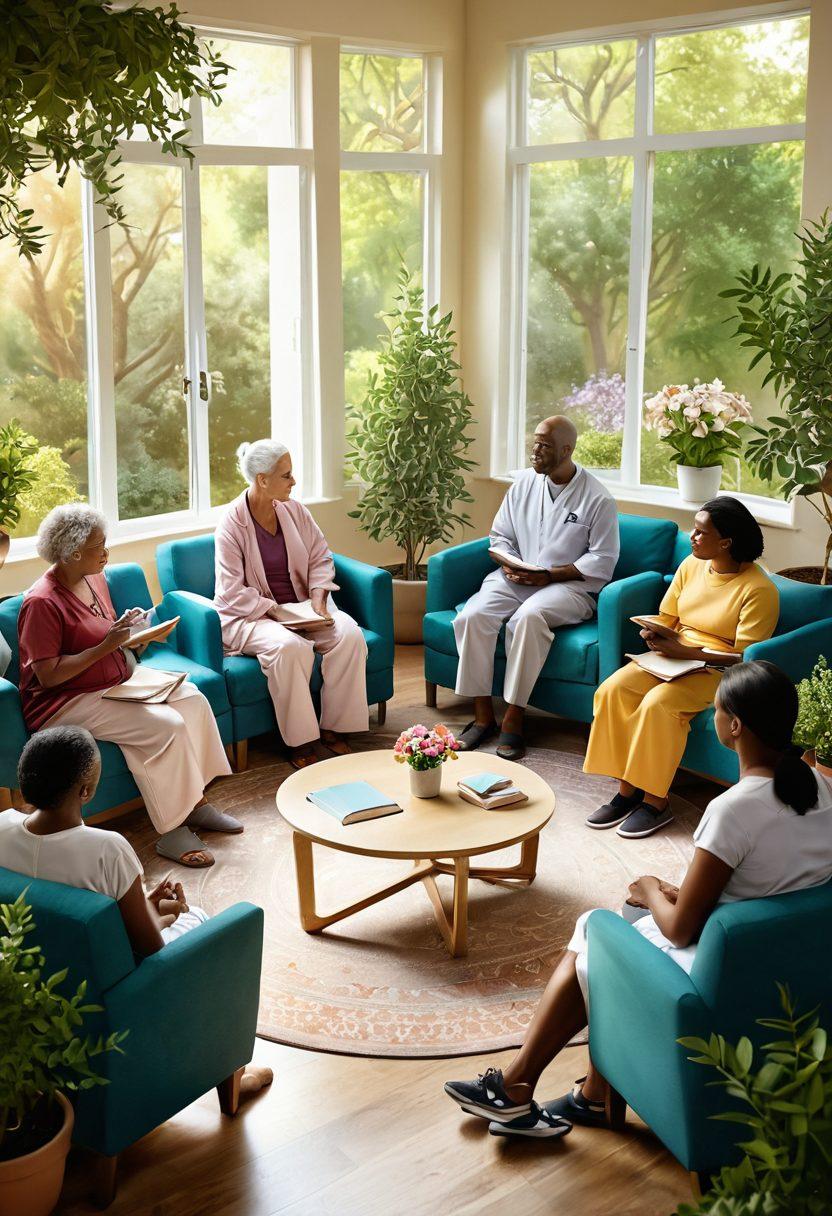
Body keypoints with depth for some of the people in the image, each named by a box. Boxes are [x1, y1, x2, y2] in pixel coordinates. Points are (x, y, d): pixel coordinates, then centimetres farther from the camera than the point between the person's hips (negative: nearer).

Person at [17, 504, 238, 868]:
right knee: (165, 725, -25)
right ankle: (171, 832, -16)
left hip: (114, 684, 9)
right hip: (65, 703, -9)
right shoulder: (42, 603, -20)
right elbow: (48, 676, -22)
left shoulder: (95, 579, 8)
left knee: (193, 699, -10)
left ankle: (195, 801, -1)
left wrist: (127, 632, 0)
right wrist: (106, 646, -24)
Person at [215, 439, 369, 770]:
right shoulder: (232, 524, -13)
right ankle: (300, 742, -24)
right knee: (289, 646, -37)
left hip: (300, 608, 6)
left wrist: (318, 597, -9)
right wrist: (276, 613, -23)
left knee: (349, 634, -22)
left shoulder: (294, 510, 3)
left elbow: (321, 559, 9)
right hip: (251, 616, -5)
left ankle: (333, 728, -10)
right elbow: (233, 593, -15)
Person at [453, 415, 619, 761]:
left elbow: (602, 561, -7)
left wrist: (550, 575, -16)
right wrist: (508, 565, -7)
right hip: (515, 578, 5)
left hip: (570, 586, -5)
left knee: (528, 617, -38)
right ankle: (483, 715, -15)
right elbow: (500, 535, 16)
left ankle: (513, 719, -27)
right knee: (472, 616, -24)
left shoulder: (597, 498, -5)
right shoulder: (525, 483, 9)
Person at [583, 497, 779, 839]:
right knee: (613, 690, -19)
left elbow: (746, 659, -17)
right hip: (674, 657, 7)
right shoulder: (691, 565, 6)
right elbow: (665, 618, 14)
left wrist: (687, 652, -24)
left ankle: (656, 801, -17)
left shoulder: (759, 589, -15)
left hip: (718, 670, -6)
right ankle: (627, 790, -12)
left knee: (658, 703, -32)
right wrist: (653, 634, -11)